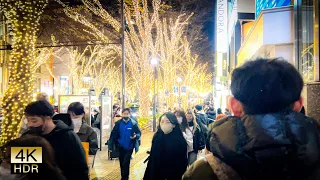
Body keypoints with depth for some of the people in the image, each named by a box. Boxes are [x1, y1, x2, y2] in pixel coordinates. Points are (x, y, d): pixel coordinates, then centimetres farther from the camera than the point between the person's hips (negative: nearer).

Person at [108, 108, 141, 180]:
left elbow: (139, 133, -4)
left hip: (129, 147, -3)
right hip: (121, 147, 3)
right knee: (122, 163, 15)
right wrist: (111, 146, -6)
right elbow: (113, 134, -4)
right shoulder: (118, 123, -5)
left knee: (126, 163, -7)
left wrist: (135, 136, -27)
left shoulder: (133, 123, -10)